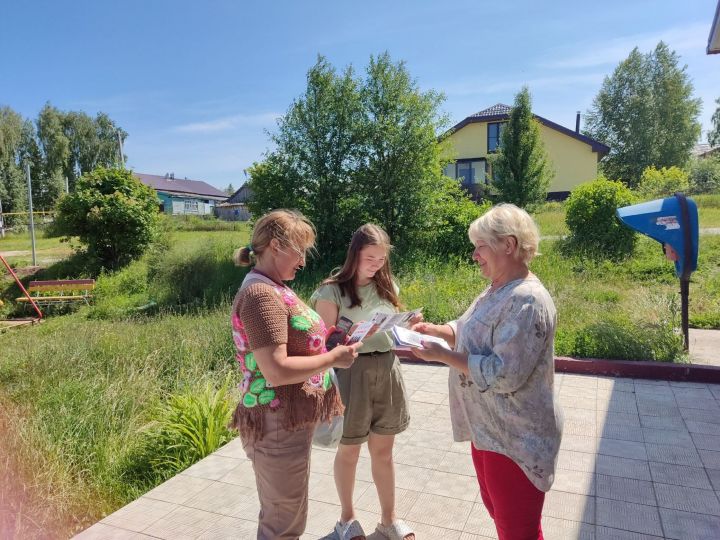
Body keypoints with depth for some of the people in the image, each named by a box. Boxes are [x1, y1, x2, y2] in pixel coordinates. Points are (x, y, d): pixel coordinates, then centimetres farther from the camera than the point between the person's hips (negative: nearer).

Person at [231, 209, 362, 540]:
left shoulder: (272, 289, 9)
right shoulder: (261, 295, -22)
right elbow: (276, 370, -29)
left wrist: (331, 340, 5)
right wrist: (334, 358, -19)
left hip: (292, 420, 10)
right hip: (279, 425, -10)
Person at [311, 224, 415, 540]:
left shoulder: (387, 286, 6)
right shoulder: (333, 291, -11)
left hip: (387, 369, 4)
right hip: (351, 371, -4)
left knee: (383, 449, 16)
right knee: (349, 451, 13)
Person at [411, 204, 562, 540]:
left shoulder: (526, 301, -25)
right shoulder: (498, 290, 7)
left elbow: (504, 375, -29)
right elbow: (471, 332, 17)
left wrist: (442, 355, -24)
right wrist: (435, 330, -1)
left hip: (514, 439, -9)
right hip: (489, 428, 10)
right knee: (497, 510, 26)